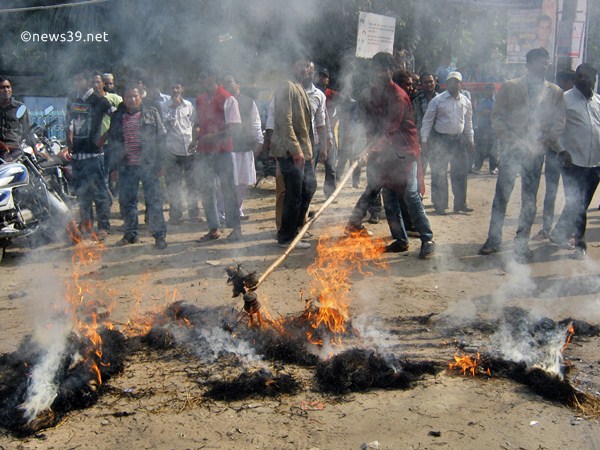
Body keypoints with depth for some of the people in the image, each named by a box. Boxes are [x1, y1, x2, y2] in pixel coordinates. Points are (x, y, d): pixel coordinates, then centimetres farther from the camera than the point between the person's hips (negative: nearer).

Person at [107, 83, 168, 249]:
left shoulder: (152, 114, 6)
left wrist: (160, 163, -4)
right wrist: (114, 167, 8)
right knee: (126, 201, 8)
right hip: (126, 167, 3)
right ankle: (131, 234, 22)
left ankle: (159, 235, 3)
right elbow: (112, 142, 15)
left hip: (148, 165, -3)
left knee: (154, 201, -3)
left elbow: (161, 138, 3)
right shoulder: (117, 117, 13)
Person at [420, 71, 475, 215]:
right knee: (439, 173, 0)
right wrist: (424, 139, -10)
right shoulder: (437, 100, -6)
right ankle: (440, 205, 9)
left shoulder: (465, 101, 8)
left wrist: (470, 140, 15)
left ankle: (460, 203, 17)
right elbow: (428, 120, -5)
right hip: (440, 140, -4)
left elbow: (468, 122, 16)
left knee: (460, 172, 7)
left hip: (458, 139, 4)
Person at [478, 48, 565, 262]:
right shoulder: (510, 87, 5)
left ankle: (521, 243, 15)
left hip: (536, 151, 2)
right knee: (501, 196, 0)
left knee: (529, 200, 6)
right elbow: (497, 116, 2)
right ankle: (493, 240, 9)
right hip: (511, 149, -1)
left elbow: (559, 122, 8)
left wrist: (546, 140, -10)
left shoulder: (554, 92, 10)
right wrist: (510, 139, -11)